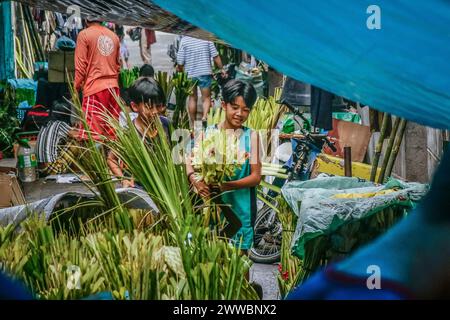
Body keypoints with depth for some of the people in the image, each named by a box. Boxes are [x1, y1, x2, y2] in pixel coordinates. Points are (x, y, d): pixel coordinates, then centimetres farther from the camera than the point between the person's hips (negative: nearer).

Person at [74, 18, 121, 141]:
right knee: (112, 130, 8)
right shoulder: (114, 36, 12)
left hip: (95, 86, -5)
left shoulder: (84, 34, -2)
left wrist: (77, 86, 2)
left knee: (92, 130, -6)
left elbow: (81, 65, -5)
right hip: (113, 86, 5)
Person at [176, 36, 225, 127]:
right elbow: (215, 56, -4)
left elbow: (180, 60, -5)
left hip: (190, 74, 1)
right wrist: (221, 68, 9)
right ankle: (205, 115, -16)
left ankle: (193, 123, 20)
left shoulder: (184, 40, -7)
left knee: (192, 98, 14)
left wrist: (180, 71, 12)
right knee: (206, 97, 10)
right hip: (205, 72, -1)